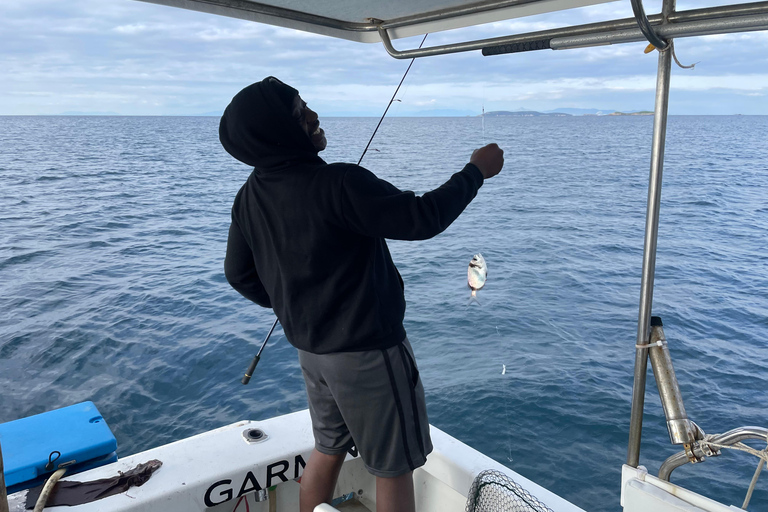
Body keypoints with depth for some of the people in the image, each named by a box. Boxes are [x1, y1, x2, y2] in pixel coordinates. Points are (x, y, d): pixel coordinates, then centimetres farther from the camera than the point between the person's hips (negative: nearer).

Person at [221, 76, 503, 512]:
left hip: (310, 348, 8)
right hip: (368, 350, -7)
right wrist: (476, 171, -9)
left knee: (328, 448, 26)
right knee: (394, 465, 11)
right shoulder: (338, 184, -26)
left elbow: (240, 274, 9)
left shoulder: (249, 198, -1)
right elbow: (423, 219, -23)